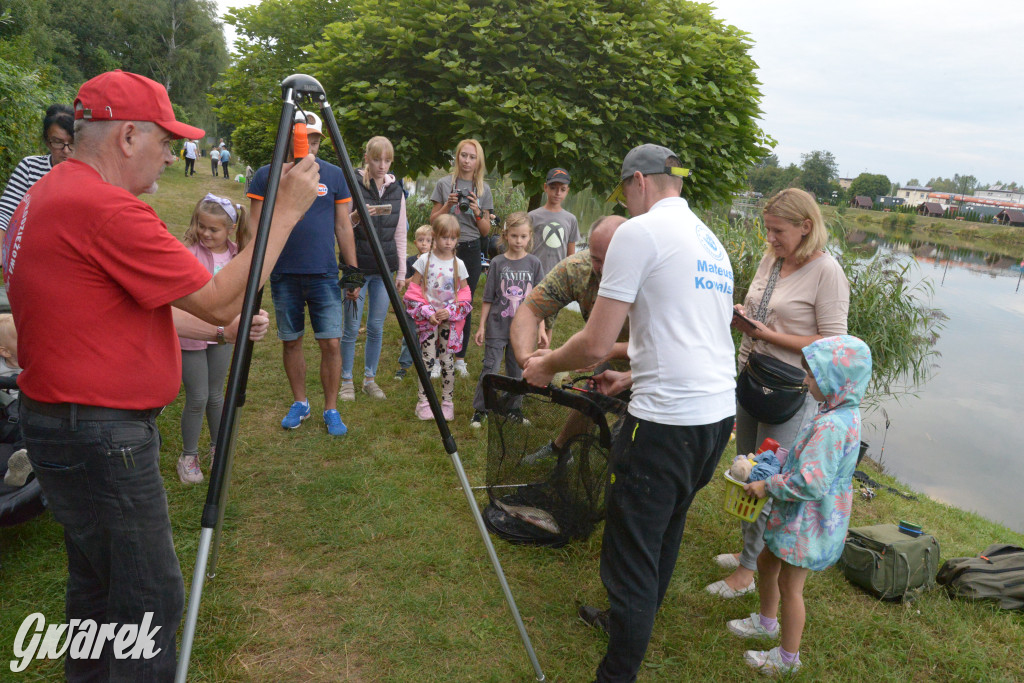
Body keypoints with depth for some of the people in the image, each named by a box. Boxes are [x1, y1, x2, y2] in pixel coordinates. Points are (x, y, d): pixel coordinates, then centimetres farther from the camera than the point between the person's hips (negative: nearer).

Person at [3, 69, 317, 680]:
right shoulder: (105, 208, -22)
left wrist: (222, 328, 15)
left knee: (98, 582, 23)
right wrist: (286, 211, -14)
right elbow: (219, 301, -19)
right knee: (151, 600, 1)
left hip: (65, 423, 11)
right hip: (100, 435, -11)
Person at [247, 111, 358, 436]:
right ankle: (299, 403, 27)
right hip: (283, 275, 0)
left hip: (324, 275, 0)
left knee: (331, 343, -3)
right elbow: (255, 227, 5)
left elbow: (343, 228, 8)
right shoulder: (266, 175, 3)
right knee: (291, 342, 10)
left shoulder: (334, 175, 5)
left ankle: (331, 410, 12)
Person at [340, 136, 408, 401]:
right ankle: (346, 380, 15)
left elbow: (400, 233, 11)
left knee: (376, 328, 8)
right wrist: (357, 216, -27)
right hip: (357, 266, -3)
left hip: (384, 268, 3)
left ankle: (370, 379, 21)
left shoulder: (396, 190, 8)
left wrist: (402, 271, 8)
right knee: (352, 327, 1)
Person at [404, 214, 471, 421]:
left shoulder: (458, 264, 3)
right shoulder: (425, 260, -1)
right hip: (428, 316, -1)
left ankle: (447, 402, 13)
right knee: (428, 359, -4)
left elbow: (465, 293, 5)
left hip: (450, 318, 1)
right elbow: (415, 288, 0)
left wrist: (450, 311, -10)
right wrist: (428, 312, -10)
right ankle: (423, 402, 4)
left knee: (446, 360, 2)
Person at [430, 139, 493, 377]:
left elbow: (486, 231, 9)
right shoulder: (444, 184, 4)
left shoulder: (484, 189, 9)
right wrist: (448, 205, -11)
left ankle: (459, 358, 15)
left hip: (471, 250, 2)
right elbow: (433, 220, 4)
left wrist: (477, 212, -8)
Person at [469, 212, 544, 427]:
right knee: (489, 369, 0)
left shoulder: (534, 264, 0)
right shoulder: (497, 263, -3)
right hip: (497, 326, -1)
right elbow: (488, 298, 1)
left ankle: (512, 410, 25)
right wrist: (481, 326, -1)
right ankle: (479, 410, 13)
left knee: (517, 371, 11)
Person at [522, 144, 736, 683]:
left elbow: (595, 345, -12)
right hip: (720, 414, 10)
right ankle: (631, 621, 44)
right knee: (665, 531, 24)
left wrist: (546, 365, 6)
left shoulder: (639, 233, -9)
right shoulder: (712, 242, 18)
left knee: (631, 554, 0)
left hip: (667, 421, -9)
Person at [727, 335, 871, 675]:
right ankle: (767, 621, 49)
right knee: (766, 561, 25)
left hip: (808, 523, -10)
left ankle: (788, 657, 28)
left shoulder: (831, 425, -32)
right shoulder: (844, 415, 2)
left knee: (789, 585, 8)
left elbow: (810, 483, -34)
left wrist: (769, 486, -20)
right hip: (800, 517, 10)